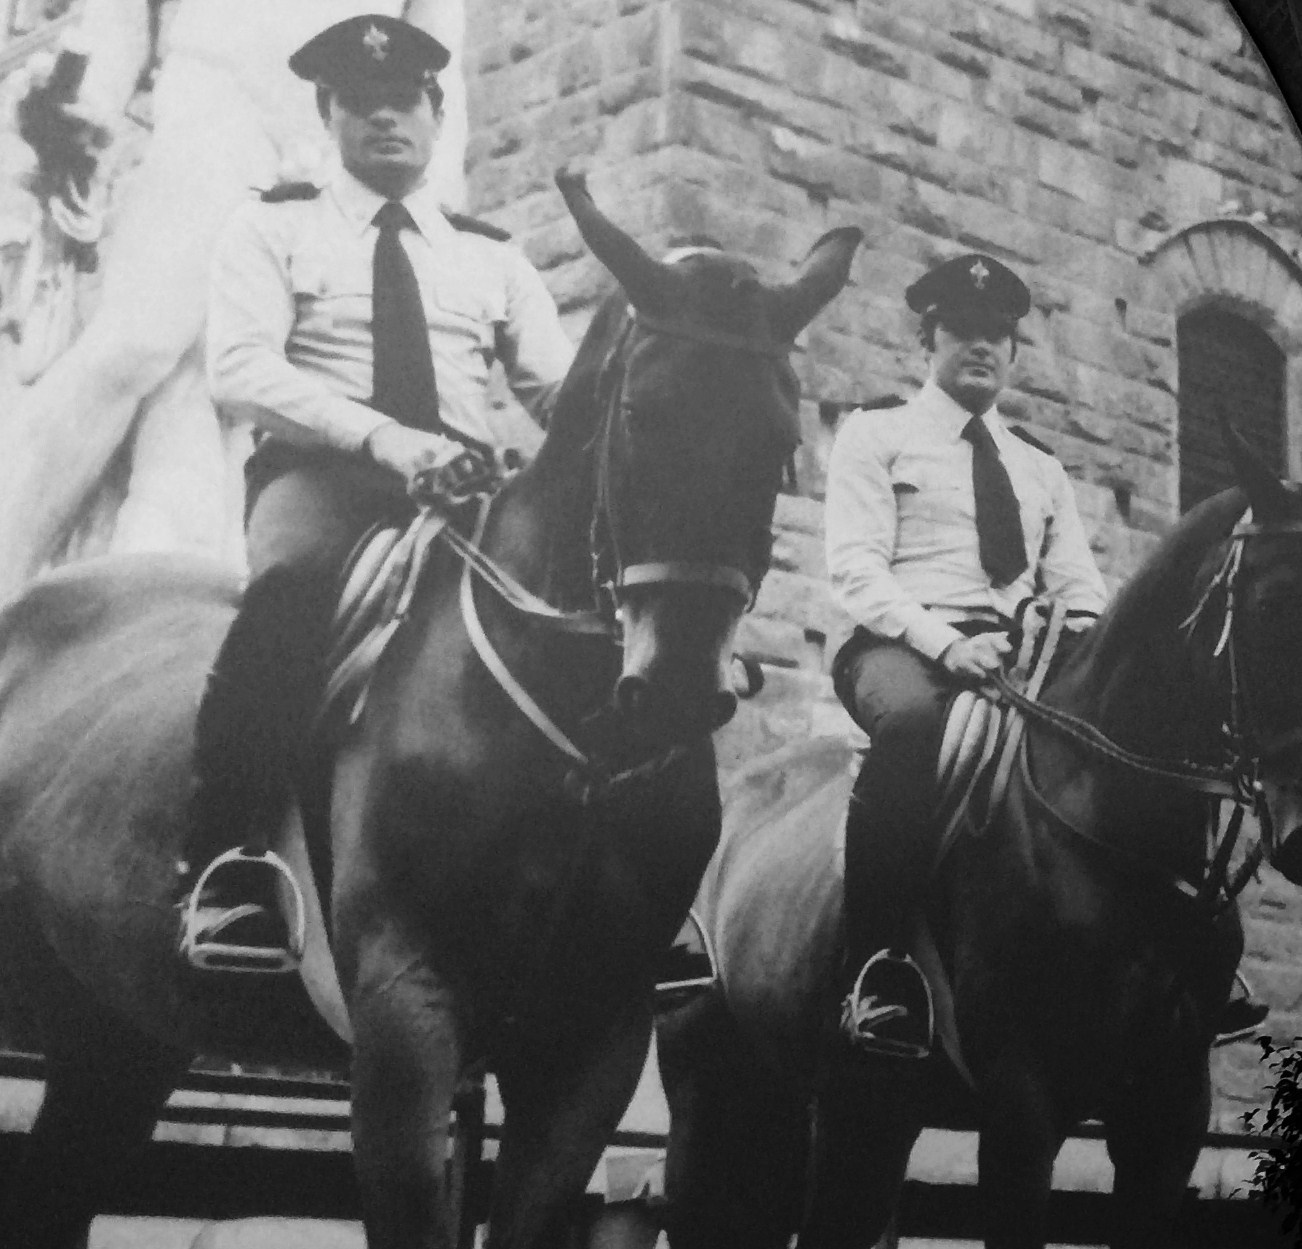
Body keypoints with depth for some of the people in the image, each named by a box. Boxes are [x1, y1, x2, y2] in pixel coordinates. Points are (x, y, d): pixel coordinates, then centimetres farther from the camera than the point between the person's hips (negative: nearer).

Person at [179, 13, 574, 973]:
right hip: (321, 469, -3)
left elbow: (564, 387, 14)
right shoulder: (274, 230, 16)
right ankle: (229, 864, -36)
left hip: (473, 483, 3)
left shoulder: (492, 258, 25)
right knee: (292, 584, -39)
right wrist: (383, 437, -18)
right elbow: (241, 371, -1)